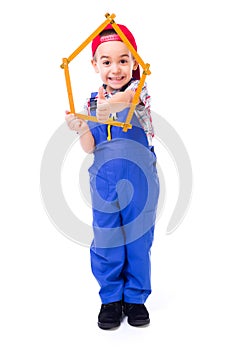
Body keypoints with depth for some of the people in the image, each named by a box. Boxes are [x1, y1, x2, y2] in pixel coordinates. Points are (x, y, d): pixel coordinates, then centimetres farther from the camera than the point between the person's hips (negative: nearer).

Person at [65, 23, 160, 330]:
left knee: (138, 241, 9)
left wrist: (112, 104, -55)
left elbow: (128, 97, -34)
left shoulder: (138, 90, -7)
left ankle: (135, 297, 28)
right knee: (106, 243, 9)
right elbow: (91, 147, 0)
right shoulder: (93, 101, 4)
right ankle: (111, 298, 27)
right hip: (105, 184, 3)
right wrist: (80, 129, -20)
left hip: (139, 181, -2)